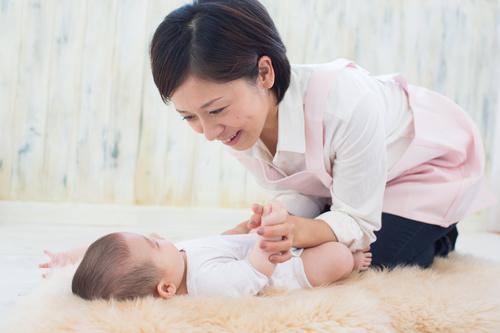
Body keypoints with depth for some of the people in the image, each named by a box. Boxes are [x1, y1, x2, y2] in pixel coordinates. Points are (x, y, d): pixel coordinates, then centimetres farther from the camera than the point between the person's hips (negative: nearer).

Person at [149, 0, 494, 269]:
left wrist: (299, 230, -53)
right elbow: (294, 193, -12)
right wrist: (271, 226, -36)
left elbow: (356, 223, -32)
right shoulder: (233, 120, -24)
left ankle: (436, 235, 12)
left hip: (427, 159, -6)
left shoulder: (347, 104, -44)